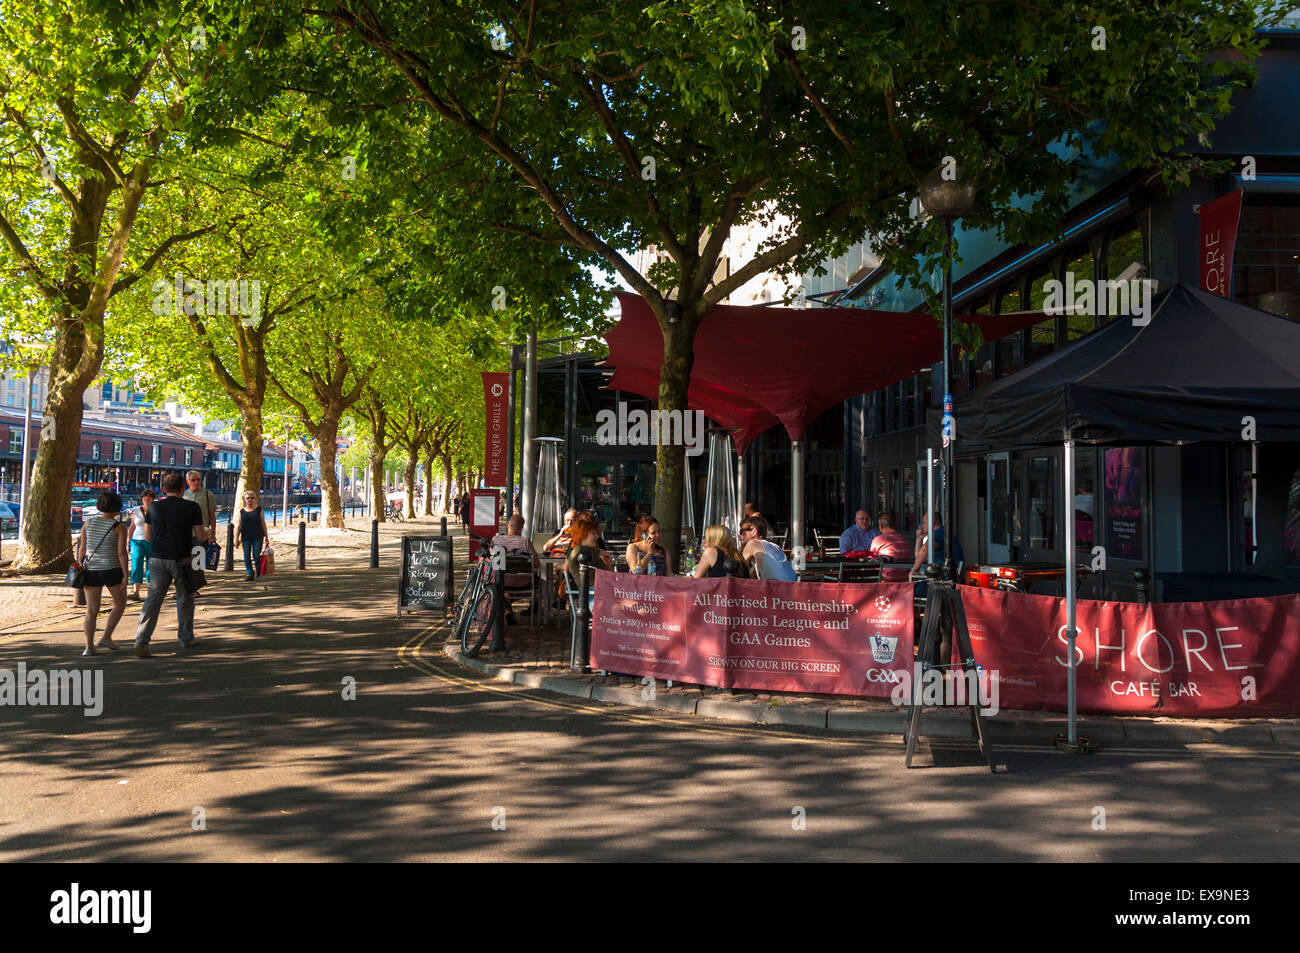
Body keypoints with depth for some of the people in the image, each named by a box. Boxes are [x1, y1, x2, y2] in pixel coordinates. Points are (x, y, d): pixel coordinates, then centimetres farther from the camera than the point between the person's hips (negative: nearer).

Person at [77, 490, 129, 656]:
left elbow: (82, 549, 5)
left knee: (91, 610, 6)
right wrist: (125, 576, -9)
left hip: (91, 570, 3)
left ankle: (89, 646, -3)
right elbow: (121, 553, -11)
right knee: (120, 604, 16)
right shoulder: (119, 528, -5)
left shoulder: (88, 523, 5)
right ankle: (106, 637, 5)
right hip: (112, 570, -3)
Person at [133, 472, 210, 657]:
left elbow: (148, 536, 10)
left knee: (153, 599, 2)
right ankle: (186, 638, 26)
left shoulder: (154, 507, 3)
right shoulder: (192, 507, -6)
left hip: (158, 559, 2)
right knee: (185, 598, 15)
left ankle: (141, 641, -11)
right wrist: (207, 532, 18)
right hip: (182, 560, -2)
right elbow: (201, 536, -5)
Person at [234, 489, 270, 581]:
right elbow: (239, 526, 11)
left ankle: (258, 570, 19)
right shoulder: (242, 512, 9)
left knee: (256, 556, -6)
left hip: (257, 537, -2)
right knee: (247, 557, -2)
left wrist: (266, 537, 3)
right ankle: (249, 573, 8)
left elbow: (263, 524, 6)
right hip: (246, 538, 2)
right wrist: (236, 539, 4)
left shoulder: (258, 510, 6)